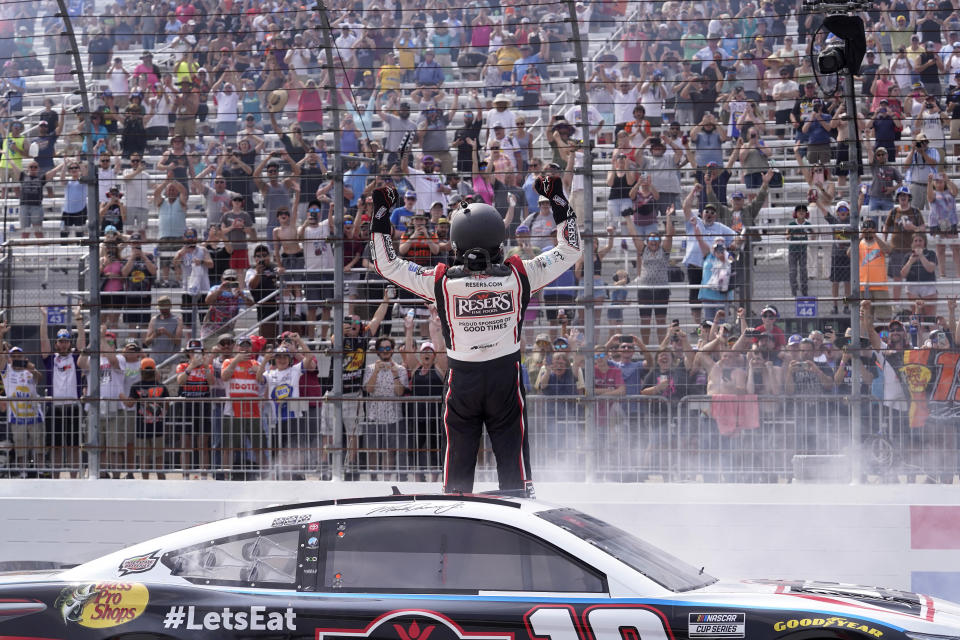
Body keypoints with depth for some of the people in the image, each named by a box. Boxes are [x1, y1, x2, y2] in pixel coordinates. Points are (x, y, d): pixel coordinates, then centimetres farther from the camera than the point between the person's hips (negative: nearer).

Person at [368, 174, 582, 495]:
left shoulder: (442, 281, -11)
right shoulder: (518, 275, -10)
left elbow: (387, 265, -1)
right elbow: (570, 250, 4)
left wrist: (381, 214, 5)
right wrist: (558, 202, 10)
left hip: (462, 381, 0)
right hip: (507, 377, 0)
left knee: (458, 460, 11)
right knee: (513, 459, 6)